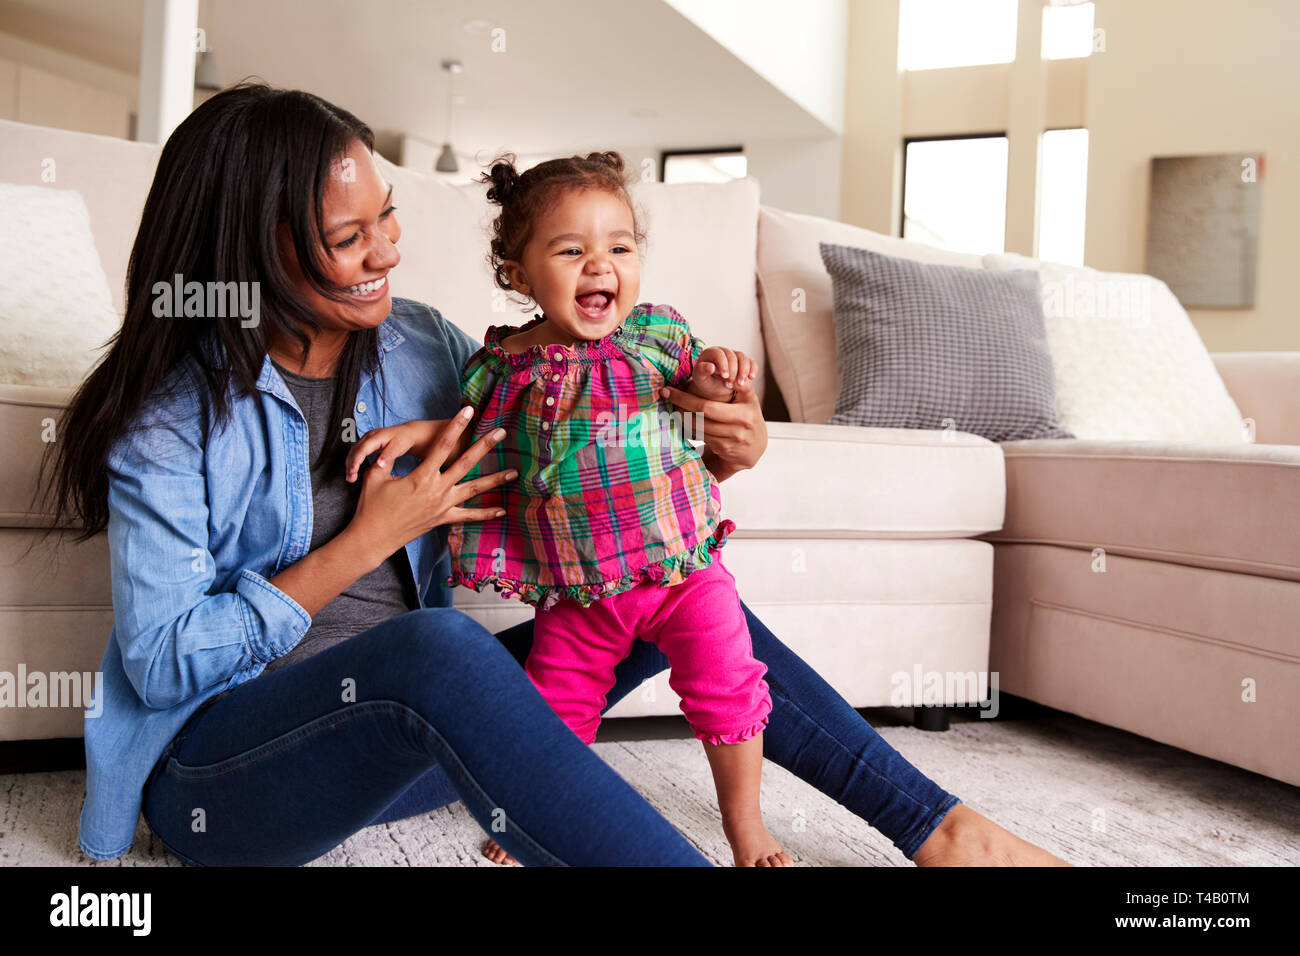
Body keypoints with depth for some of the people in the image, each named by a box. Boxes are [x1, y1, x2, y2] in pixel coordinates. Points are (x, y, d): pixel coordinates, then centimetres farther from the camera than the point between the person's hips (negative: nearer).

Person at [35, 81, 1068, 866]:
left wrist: (711, 454, -14)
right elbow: (161, 662, -14)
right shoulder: (177, 412, -13)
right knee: (436, 644, -40)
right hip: (217, 768, -5)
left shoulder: (420, 344, 0)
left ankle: (935, 828, 2)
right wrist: (365, 542, -19)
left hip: (404, 731, 5)